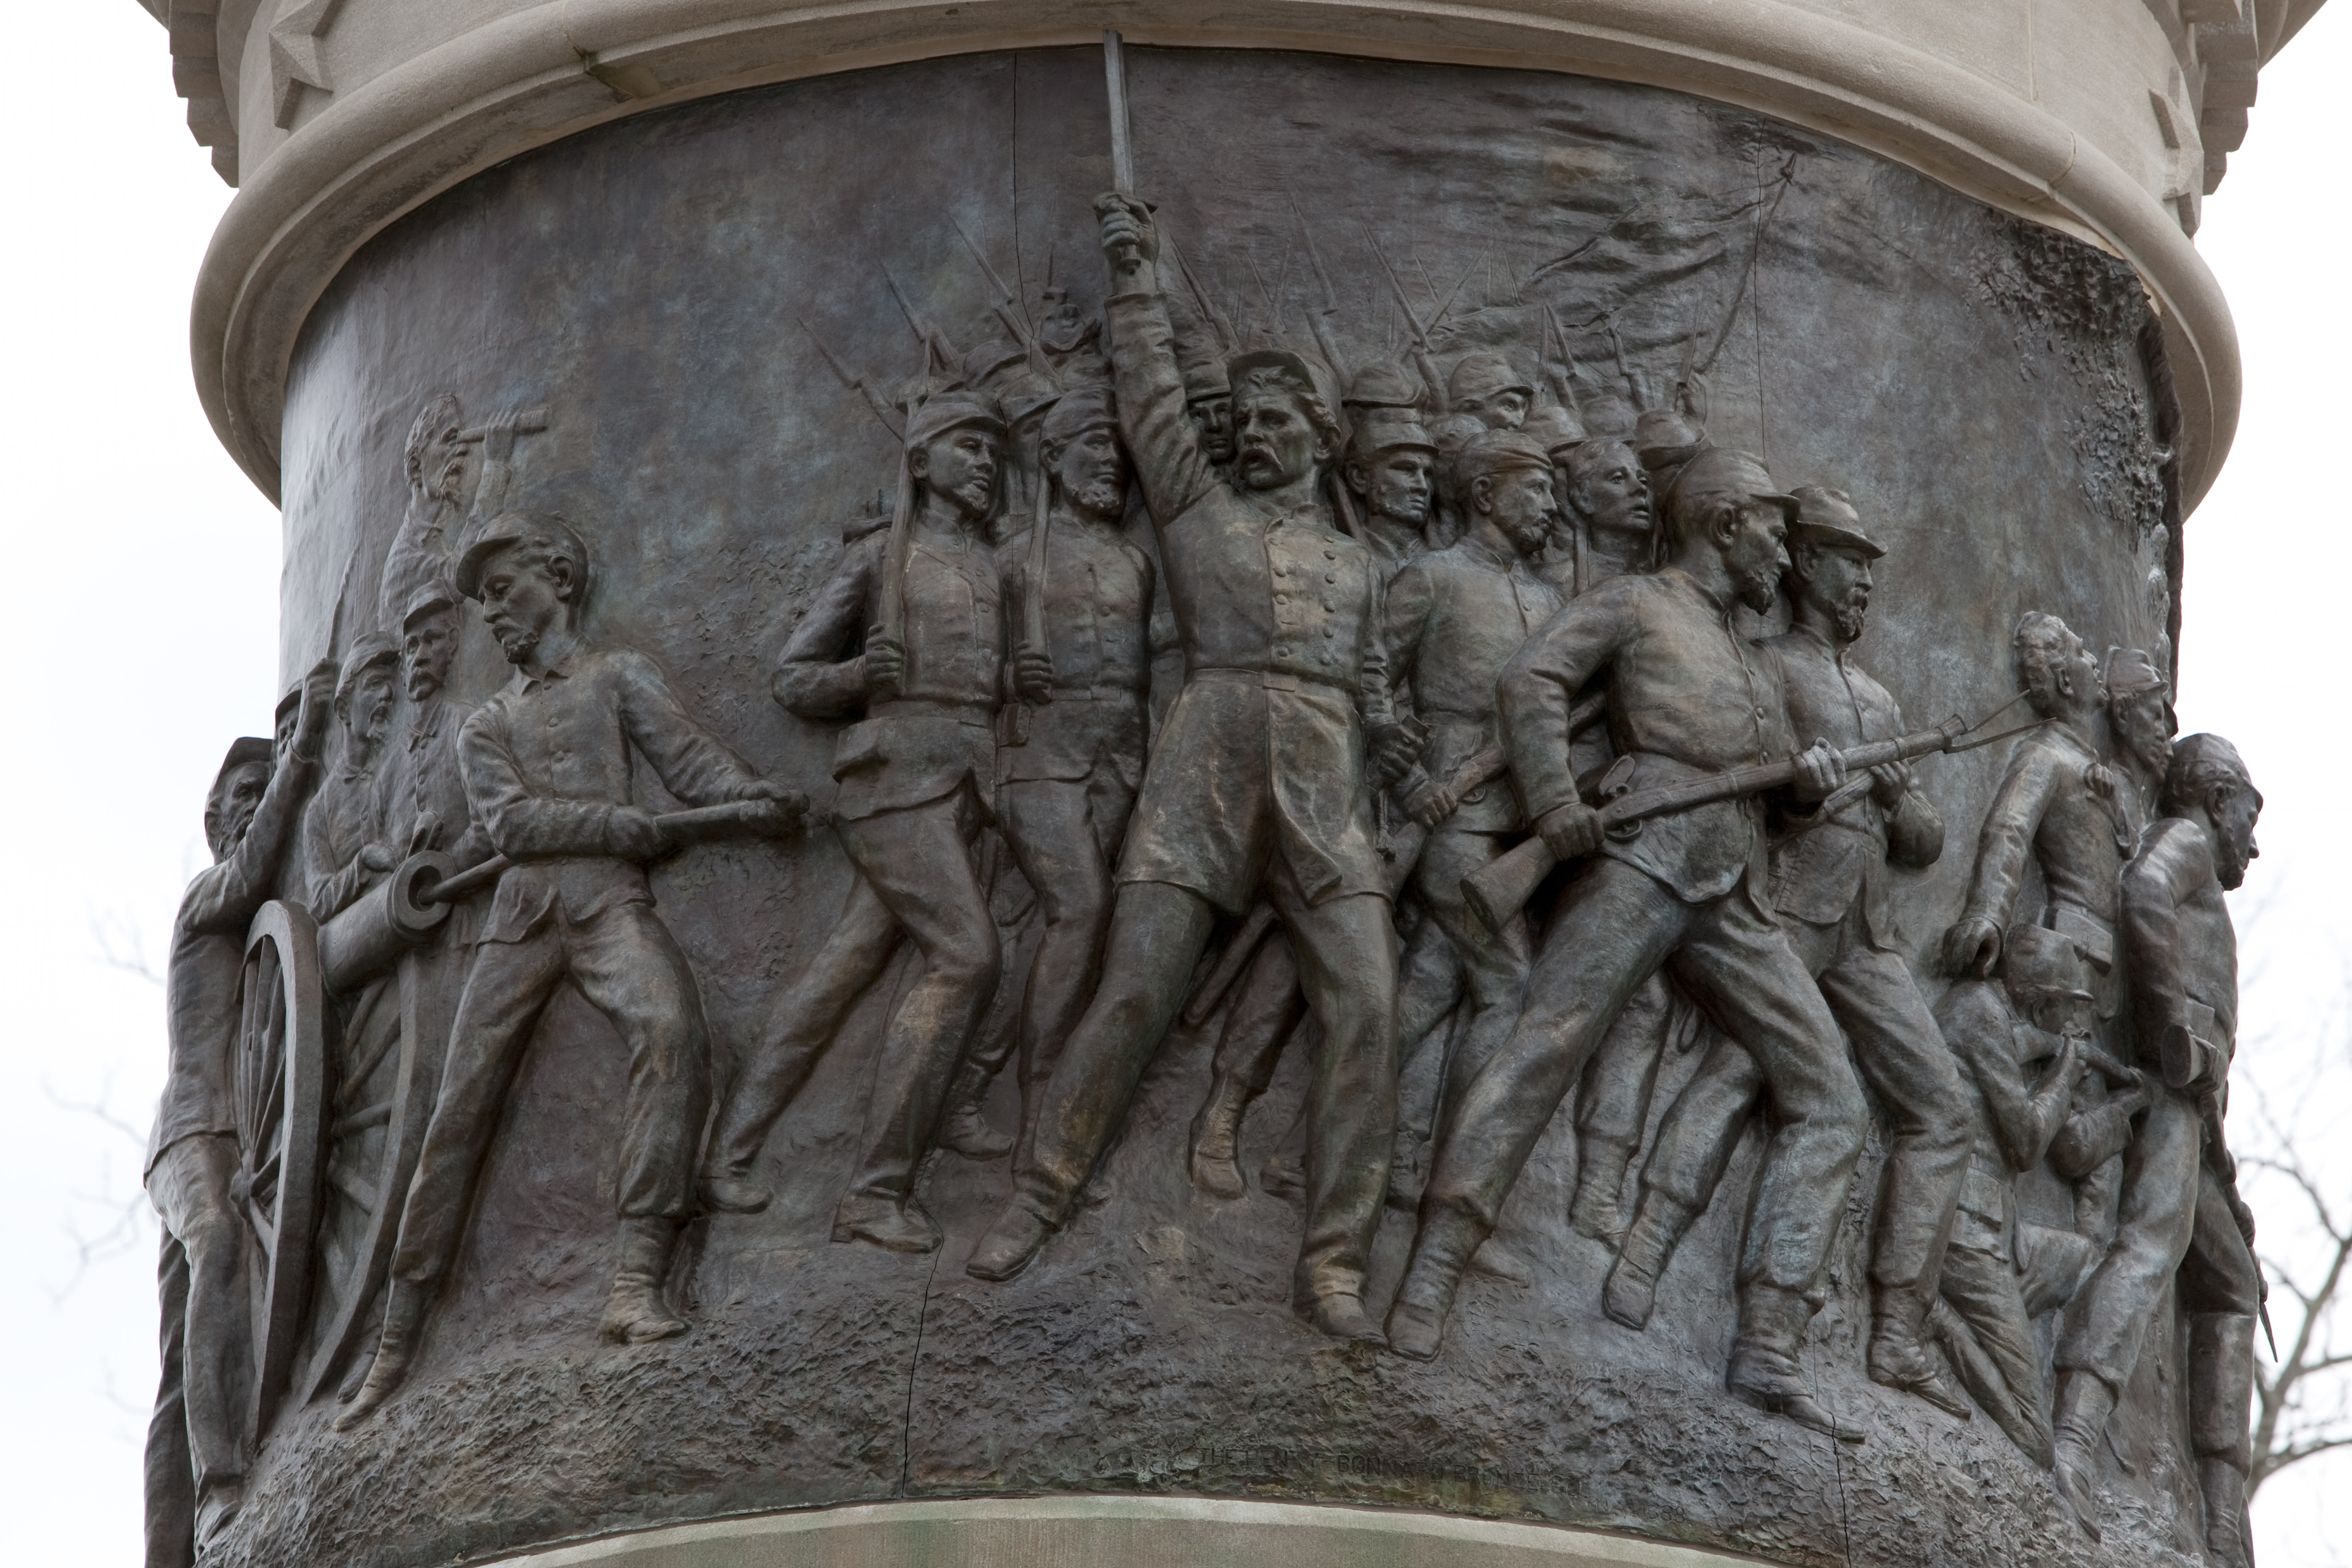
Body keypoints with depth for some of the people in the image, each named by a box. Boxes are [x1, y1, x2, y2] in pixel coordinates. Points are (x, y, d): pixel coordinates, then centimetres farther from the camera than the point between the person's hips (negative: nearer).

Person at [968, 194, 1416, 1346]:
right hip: (1206, 766, -2)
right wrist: (1135, 278, 21)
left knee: (1365, 1007, -14)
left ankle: (1332, 1265, -15)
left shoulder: (1353, 562, 28)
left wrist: (1384, 738, 6)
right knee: (1136, 989, -11)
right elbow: (1152, 394, 19)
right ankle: (1035, 1205, 0)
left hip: (1324, 795, 2)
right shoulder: (1198, 507, 21)